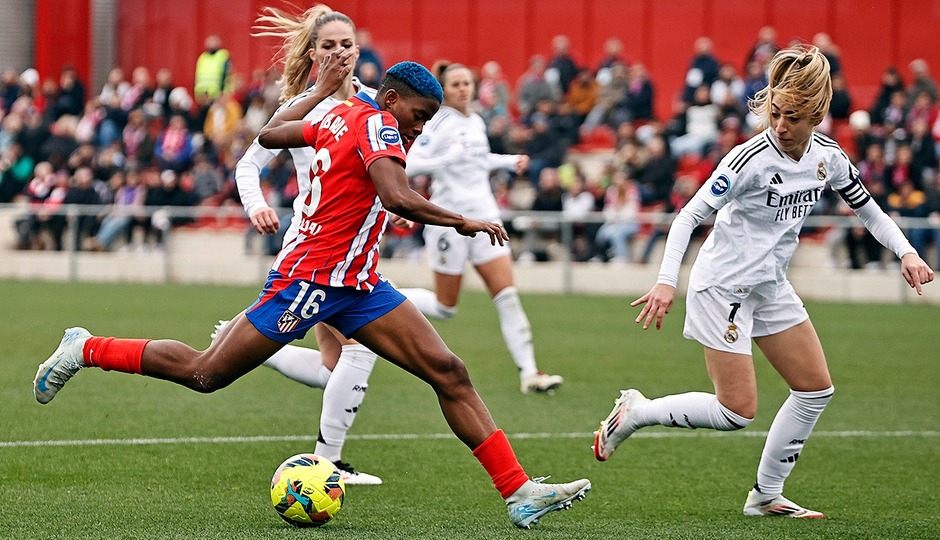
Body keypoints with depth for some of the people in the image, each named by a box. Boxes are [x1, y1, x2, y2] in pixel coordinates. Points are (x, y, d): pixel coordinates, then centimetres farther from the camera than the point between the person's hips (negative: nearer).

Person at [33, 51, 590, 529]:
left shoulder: (342, 116, 11)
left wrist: (322, 90, 32)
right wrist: (465, 223, -19)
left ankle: (520, 491, -7)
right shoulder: (376, 124, -15)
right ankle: (85, 349, 21)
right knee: (204, 374, 1)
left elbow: (270, 134, 24)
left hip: (356, 284, 9)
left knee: (449, 372, -3)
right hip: (310, 280, -9)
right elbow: (399, 199, -30)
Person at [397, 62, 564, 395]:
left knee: (507, 297, -6)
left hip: (484, 217, 6)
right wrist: (445, 159, -29)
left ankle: (529, 373, -9)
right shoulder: (437, 124, -10)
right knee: (445, 308, 3)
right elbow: (409, 165, -18)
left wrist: (510, 161, 19)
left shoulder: (476, 123, 11)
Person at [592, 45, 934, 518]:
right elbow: (689, 215, -21)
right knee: (737, 412, -11)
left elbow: (867, 209, 13)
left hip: (770, 285, 8)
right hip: (724, 284, -8)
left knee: (816, 388, 6)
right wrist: (667, 281, -30)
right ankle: (634, 412, 7)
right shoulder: (751, 158, -22)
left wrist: (906, 252, -2)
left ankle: (767, 496, 16)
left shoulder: (828, 157, -2)